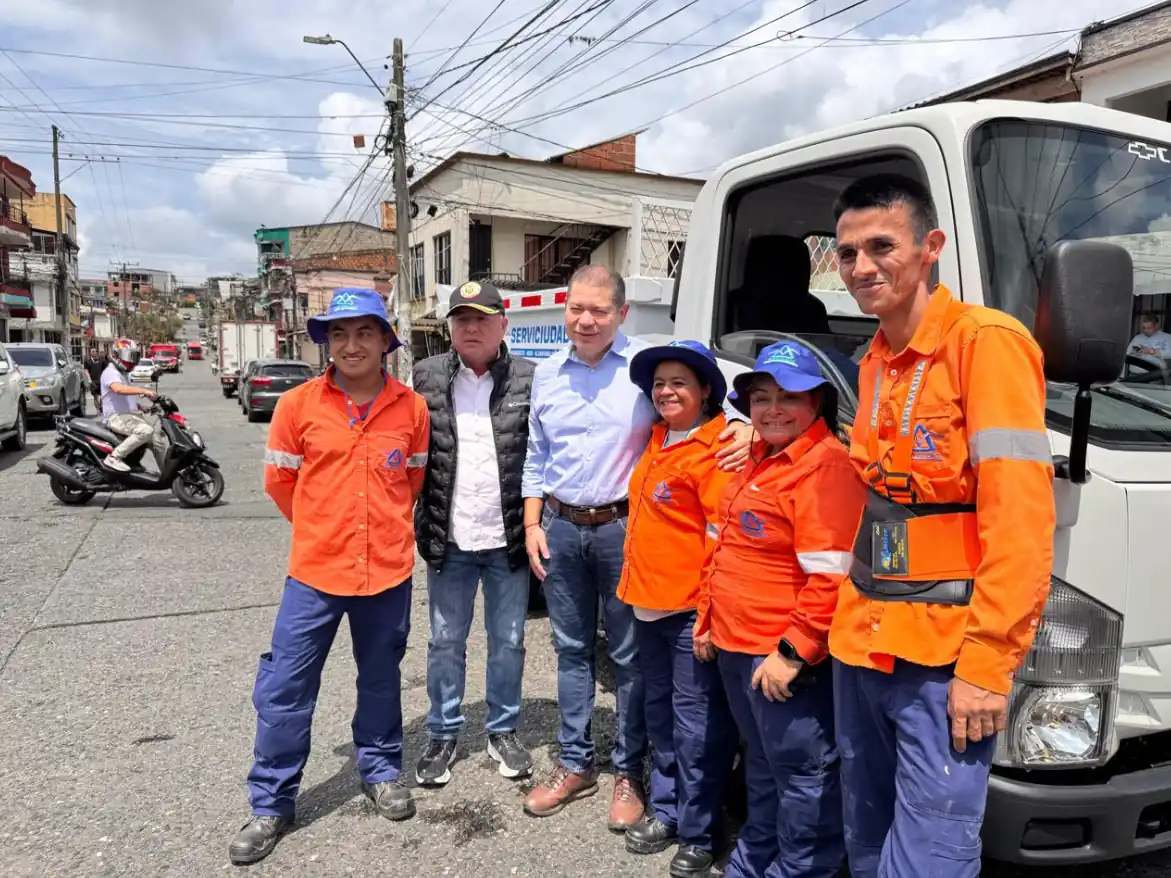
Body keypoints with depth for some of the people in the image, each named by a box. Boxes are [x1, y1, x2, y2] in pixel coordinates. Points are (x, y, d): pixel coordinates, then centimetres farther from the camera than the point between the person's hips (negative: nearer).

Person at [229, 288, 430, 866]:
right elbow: (279, 480, 5)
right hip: (314, 570, 0)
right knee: (284, 687, 5)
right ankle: (271, 804, 23)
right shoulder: (299, 404, -7)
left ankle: (380, 770, 39)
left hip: (388, 570, 1)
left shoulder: (411, 407, -5)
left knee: (380, 678, 17)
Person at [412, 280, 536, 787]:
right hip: (449, 537, 1)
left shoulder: (529, 379, -2)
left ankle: (503, 731, 31)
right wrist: (423, 523, 0)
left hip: (509, 537, 0)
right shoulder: (427, 377, 1)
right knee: (445, 641, 13)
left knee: (508, 641, 12)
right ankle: (443, 735, 30)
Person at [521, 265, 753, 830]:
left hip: (623, 528, -4)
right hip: (560, 528, 4)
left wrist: (745, 426, -28)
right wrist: (532, 524, 8)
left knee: (629, 653, 7)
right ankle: (575, 764, 29)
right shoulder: (548, 373, 7)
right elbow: (536, 457, 13)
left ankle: (629, 772, 23)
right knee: (571, 649, 14)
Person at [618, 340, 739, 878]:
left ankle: (697, 833, 19)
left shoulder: (715, 450, -14)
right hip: (648, 602, 8)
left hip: (691, 608, -8)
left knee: (696, 724, 3)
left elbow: (723, 539, -16)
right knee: (660, 714, 19)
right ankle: (665, 810, 35)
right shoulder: (657, 439, 11)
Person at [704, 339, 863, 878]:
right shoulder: (759, 460, 12)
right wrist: (709, 619, 18)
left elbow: (830, 575, -23)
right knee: (762, 761, 25)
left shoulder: (826, 463, -18)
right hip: (735, 645, 10)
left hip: (785, 656, -9)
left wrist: (792, 651, -22)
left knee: (802, 771, 8)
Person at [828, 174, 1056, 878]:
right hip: (862, 643, 7)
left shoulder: (986, 342, -12)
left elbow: (1021, 518, -17)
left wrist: (986, 663, -19)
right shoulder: (875, 362, 12)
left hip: (944, 655, -7)